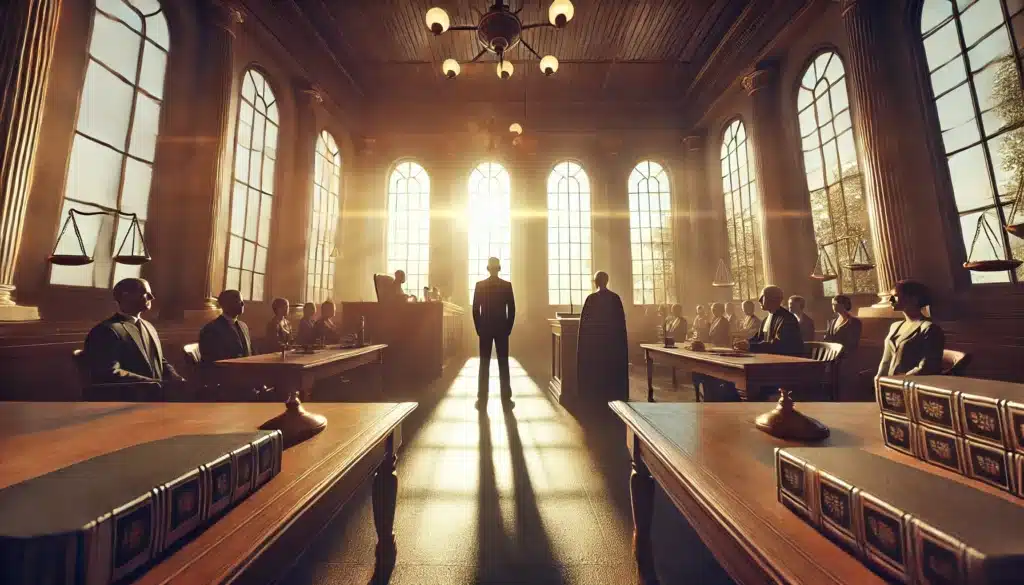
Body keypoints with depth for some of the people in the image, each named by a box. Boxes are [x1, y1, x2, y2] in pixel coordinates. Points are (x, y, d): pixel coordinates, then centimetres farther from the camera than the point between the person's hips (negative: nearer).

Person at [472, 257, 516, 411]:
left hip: (485, 329, 0)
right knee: (503, 364, 5)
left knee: (484, 365, 5)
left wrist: (479, 328, 6)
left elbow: (475, 309, -2)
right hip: (502, 329, 0)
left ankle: (482, 402, 8)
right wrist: (509, 328, 6)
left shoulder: (479, 285, -2)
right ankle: (506, 401, 9)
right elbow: (512, 309, -3)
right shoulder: (507, 285, -3)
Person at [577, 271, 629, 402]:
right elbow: (621, 320, 2)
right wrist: (619, 337, 11)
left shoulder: (591, 298, -10)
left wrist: (584, 340, 0)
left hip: (594, 338, -3)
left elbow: (584, 320, -9)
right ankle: (615, 395, 19)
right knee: (613, 367, 13)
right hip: (613, 338, 3)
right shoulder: (615, 298, -1)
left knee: (595, 369, 6)